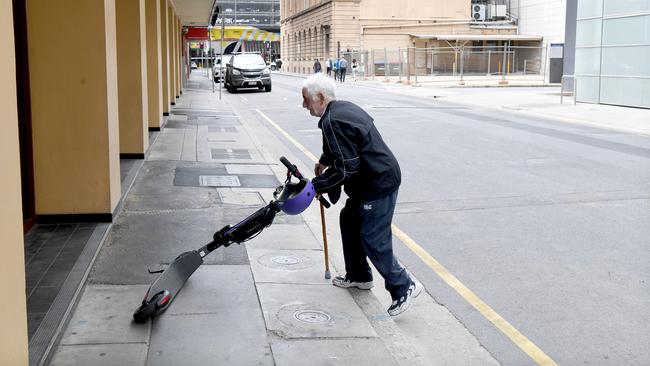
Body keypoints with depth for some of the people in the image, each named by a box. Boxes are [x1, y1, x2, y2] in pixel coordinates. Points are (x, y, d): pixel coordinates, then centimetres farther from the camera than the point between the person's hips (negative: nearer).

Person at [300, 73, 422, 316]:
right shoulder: (344, 108, 11)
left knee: (372, 240, -6)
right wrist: (324, 161, 24)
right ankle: (358, 276, 35)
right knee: (349, 221, 23)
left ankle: (403, 286, 3)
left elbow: (346, 168, -24)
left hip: (378, 185, -11)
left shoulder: (333, 121, -22)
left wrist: (318, 185, -15)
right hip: (380, 177, 11)